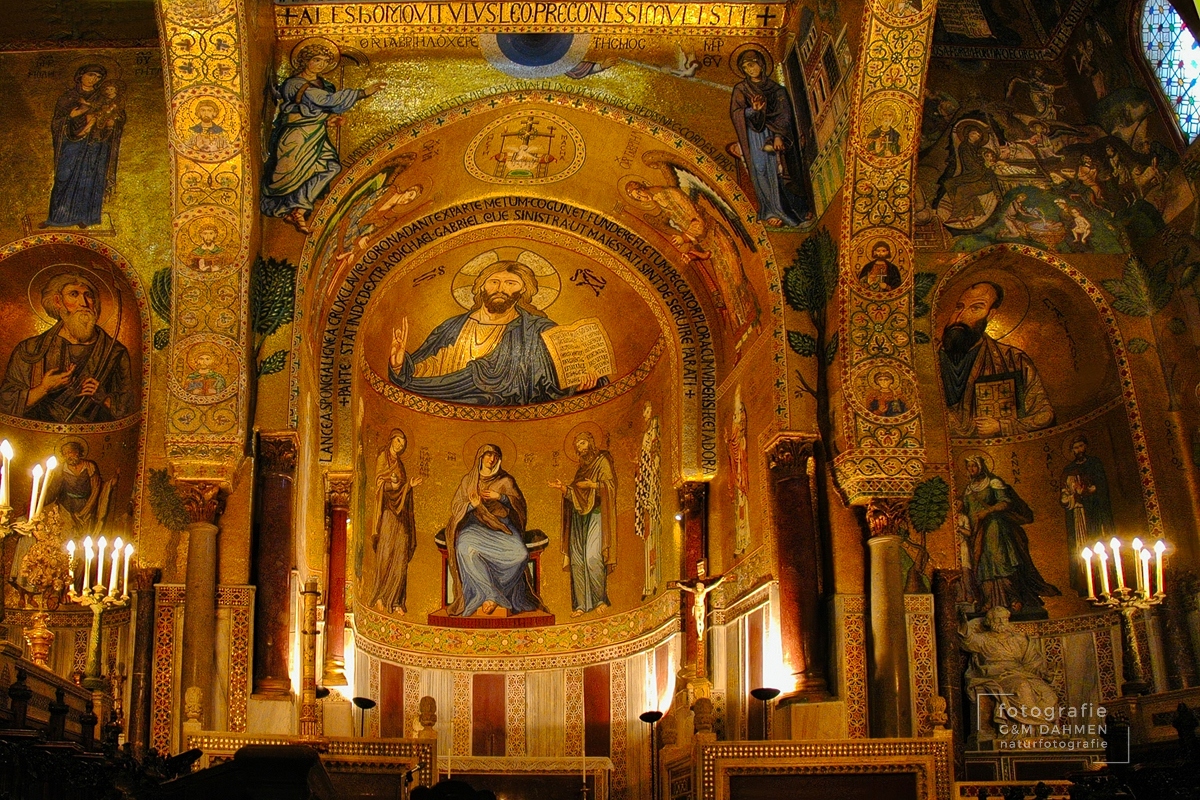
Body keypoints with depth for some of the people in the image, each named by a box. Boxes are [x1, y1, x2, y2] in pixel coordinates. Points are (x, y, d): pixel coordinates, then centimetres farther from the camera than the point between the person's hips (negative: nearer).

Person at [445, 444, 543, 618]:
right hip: (475, 524, 0)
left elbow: (519, 503, 4)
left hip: (501, 525, 1)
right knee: (465, 548, -38)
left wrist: (500, 497, -14)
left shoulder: (505, 480, 13)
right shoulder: (468, 480, 14)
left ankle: (493, 596, -23)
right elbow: (455, 506, 8)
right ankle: (494, 596, -35)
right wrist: (471, 505, -13)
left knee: (521, 553, -31)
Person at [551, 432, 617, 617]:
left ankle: (600, 599, -8)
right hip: (579, 517, 7)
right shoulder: (581, 467, 22)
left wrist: (591, 485, -17)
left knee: (592, 557, -18)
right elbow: (574, 495, 18)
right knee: (577, 560, -2)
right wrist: (563, 488, 2)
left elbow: (611, 485, -8)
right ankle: (581, 604, -2)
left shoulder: (602, 461, 3)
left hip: (595, 515, -7)